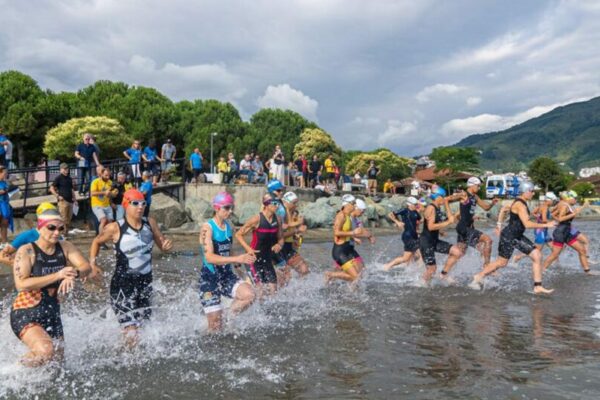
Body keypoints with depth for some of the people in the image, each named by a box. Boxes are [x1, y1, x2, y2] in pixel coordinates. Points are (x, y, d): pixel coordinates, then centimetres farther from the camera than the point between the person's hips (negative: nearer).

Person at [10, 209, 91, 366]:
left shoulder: (65, 248, 1)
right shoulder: (26, 251, -13)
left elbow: (86, 267, -9)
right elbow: (21, 284, -24)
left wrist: (73, 273, -32)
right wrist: (57, 275, -29)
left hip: (52, 312, 6)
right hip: (25, 313, -6)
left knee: (57, 357, 15)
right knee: (46, 350, -28)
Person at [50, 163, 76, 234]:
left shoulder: (69, 178, 17)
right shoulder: (58, 178, -2)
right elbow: (51, 188, -6)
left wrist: (74, 197, 14)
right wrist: (58, 196, -12)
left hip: (70, 200, 7)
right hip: (63, 201, -7)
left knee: (69, 218, 9)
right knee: (63, 218, -9)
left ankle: (67, 232, 17)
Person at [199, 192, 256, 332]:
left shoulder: (229, 226, 5)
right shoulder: (207, 227, -15)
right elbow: (210, 257, -25)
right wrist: (237, 259, -32)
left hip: (227, 275, 6)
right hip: (209, 278, -6)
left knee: (249, 294, -19)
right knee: (215, 327, -3)